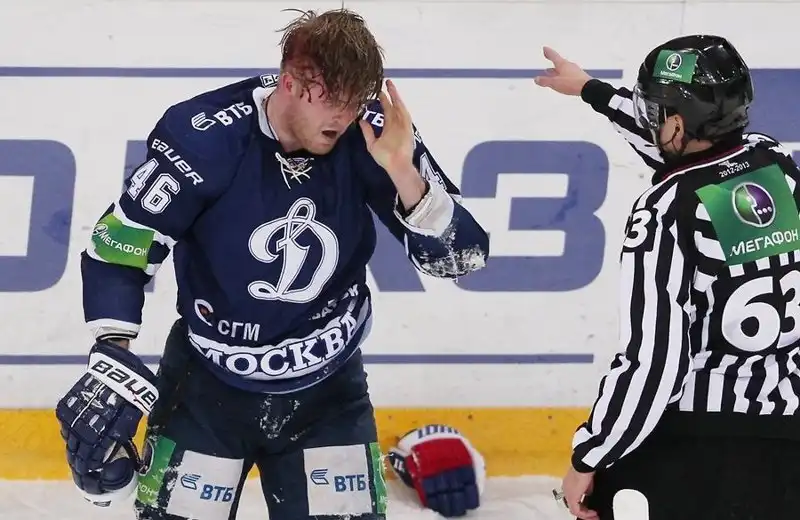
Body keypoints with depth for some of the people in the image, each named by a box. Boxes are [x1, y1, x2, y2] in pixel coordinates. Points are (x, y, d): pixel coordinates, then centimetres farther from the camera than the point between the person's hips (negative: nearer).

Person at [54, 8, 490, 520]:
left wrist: (402, 172, -30)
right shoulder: (204, 137, -21)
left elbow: (461, 255, -15)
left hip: (328, 389, 2)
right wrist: (113, 363, -23)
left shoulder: (375, 135, -15)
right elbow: (117, 250, -13)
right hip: (208, 385, -2)